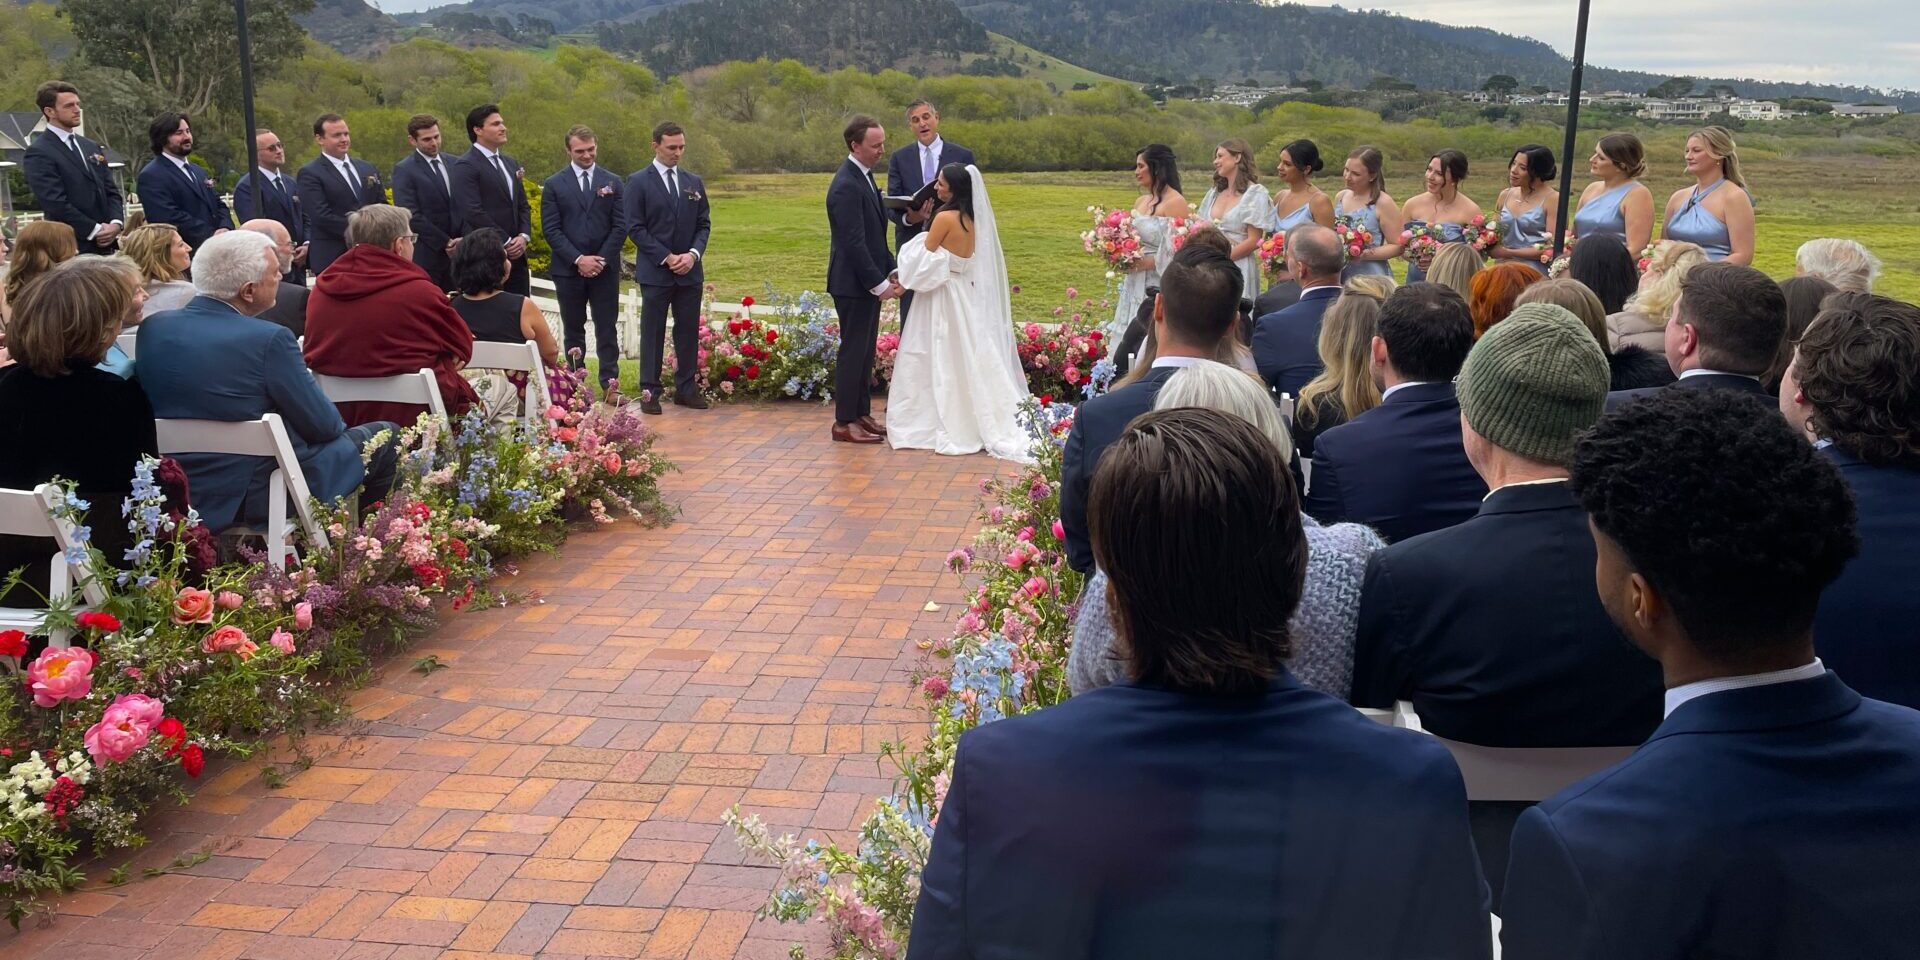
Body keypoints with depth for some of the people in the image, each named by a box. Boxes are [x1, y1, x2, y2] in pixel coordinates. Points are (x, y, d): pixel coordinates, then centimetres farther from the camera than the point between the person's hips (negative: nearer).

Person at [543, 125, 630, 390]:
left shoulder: (613, 182, 7)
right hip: (568, 270, 0)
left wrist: (602, 259, -9)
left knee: (607, 329, 1)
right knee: (574, 331, 6)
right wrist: (578, 259, -13)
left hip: (605, 269, 0)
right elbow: (550, 229, -2)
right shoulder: (554, 185, 4)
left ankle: (610, 384, 4)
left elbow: (620, 226, 2)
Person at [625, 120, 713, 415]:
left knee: (689, 332, 7)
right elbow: (635, 228, -7)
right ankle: (649, 391, 6)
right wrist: (666, 257, -13)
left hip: (690, 270, 4)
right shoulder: (638, 181, -2)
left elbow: (704, 224, 11)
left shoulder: (693, 183, 11)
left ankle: (687, 388, 15)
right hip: (655, 271, -4)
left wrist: (693, 254, -7)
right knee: (652, 333, 1)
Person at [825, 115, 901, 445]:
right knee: (853, 350, -2)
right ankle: (845, 422, 6)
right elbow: (854, 243, -22)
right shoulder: (846, 186, -19)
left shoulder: (864, 176, 12)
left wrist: (891, 271, 10)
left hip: (869, 281, 9)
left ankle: (862, 414, 24)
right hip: (853, 284, -9)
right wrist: (879, 284, -19)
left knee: (865, 351, 14)